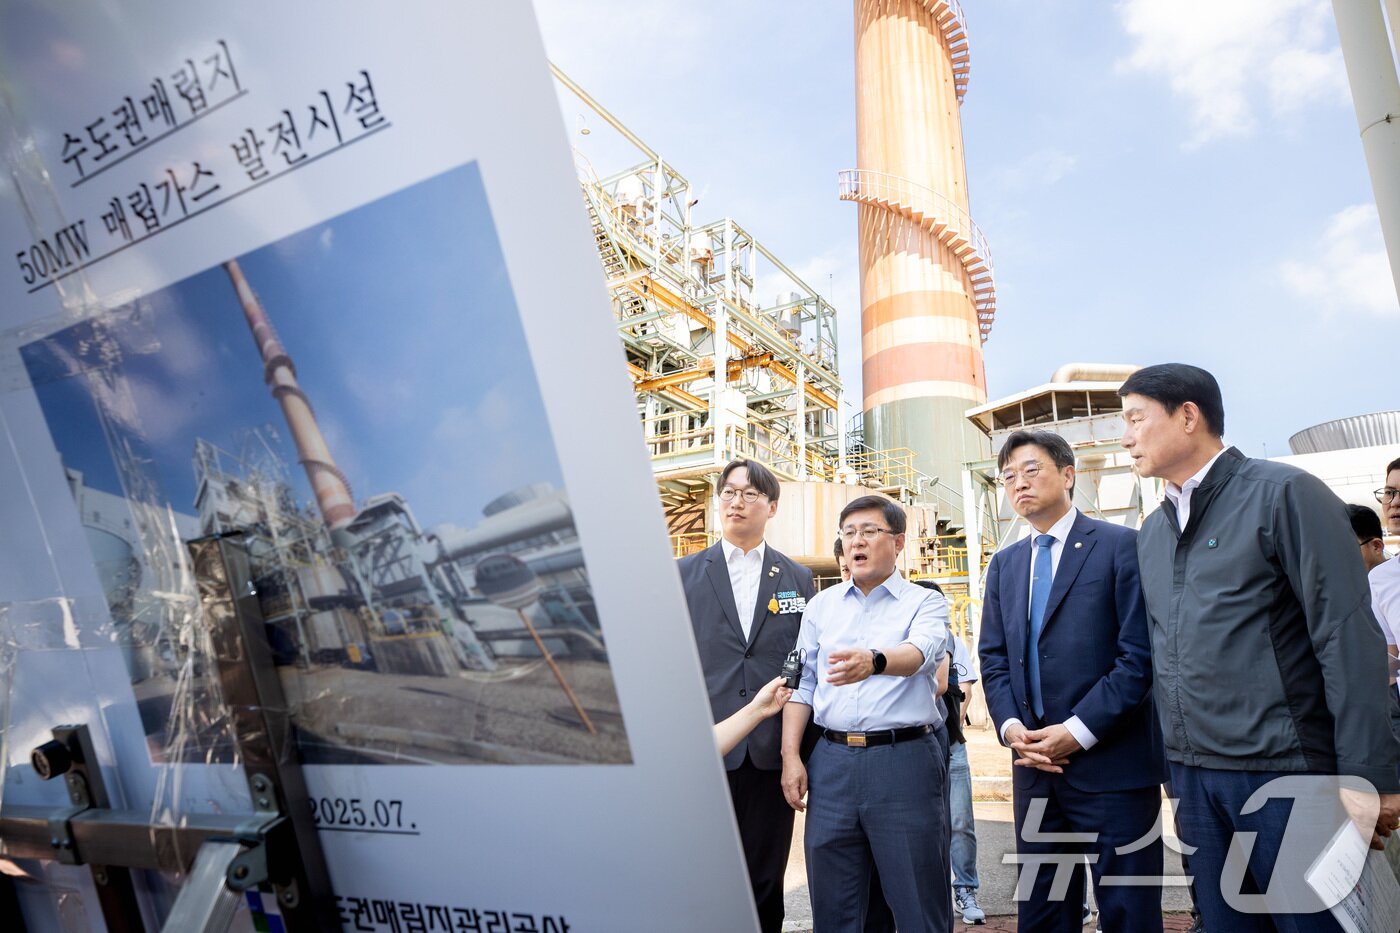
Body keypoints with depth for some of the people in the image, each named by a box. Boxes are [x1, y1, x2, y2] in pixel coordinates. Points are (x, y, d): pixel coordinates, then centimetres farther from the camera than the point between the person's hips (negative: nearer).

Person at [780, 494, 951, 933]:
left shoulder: (925, 603, 3)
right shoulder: (821, 606, 14)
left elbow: (920, 651, -19)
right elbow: (802, 683, 12)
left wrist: (874, 661, -40)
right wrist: (790, 756, 2)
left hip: (905, 760, -3)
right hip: (832, 761, 3)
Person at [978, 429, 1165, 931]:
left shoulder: (1121, 546, -5)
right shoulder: (1004, 564, 13)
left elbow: (1140, 654, -11)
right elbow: (993, 658, 12)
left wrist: (1078, 731, -16)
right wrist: (1010, 725, -5)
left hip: (1111, 762, -5)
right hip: (1035, 764, 5)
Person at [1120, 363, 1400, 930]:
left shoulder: (1284, 495, -7)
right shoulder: (1151, 532, 12)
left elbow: (1348, 639, -12)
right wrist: (1173, 764, 12)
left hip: (1285, 774, -6)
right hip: (1193, 777, 6)